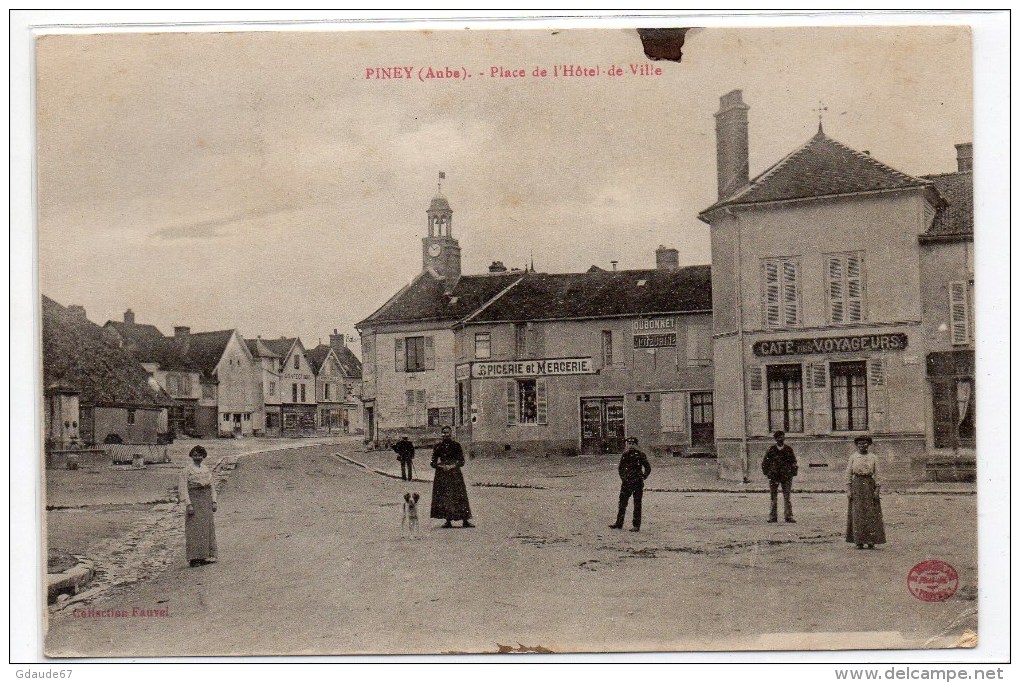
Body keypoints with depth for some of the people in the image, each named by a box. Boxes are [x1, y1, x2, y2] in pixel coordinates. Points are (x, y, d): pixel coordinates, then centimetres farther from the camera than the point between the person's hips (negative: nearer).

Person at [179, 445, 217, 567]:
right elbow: (183, 488, -11)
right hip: (193, 500, -6)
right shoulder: (187, 470, -6)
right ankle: (193, 558, -5)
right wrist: (188, 504, -18)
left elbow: (212, 486, 13)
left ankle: (205, 556, 13)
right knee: (194, 529, -7)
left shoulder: (207, 469, 10)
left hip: (206, 501, 6)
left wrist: (214, 502, 4)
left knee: (207, 528, 6)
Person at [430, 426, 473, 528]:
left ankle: (465, 521, -3)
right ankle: (448, 521, 4)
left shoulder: (456, 445, 4)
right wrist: (442, 466, -11)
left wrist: (451, 466, -13)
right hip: (441, 474, 1)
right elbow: (433, 463, 7)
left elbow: (461, 462, 2)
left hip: (455, 473, -1)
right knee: (444, 496, -2)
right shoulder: (438, 446, 7)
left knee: (459, 496, -5)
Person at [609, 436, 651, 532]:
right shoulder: (624, 455, 8)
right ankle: (619, 523, 14)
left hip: (637, 483, -4)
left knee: (637, 505, 0)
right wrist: (622, 478, 10)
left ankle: (636, 525, 4)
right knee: (622, 503, 7)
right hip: (626, 483, 4)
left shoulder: (640, 455, -4)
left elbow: (648, 468, 1)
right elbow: (620, 468, 20)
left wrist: (642, 478, -4)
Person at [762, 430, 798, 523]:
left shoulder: (788, 449, 2)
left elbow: (794, 462, 9)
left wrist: (792, 474, 3)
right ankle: (773, 517, 6)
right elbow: (765, 463, 7)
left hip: (786, 476, 0)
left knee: (787, 497, -2)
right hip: (774, 476, 0)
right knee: (773, 497, 2)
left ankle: (788, 516, 1)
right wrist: (767, 474, 1)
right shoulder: (771, 449, 1)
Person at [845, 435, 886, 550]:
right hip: (857, 485, 0)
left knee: (871, 514, -2)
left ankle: (871, 540, 4)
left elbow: (876, 474, 5)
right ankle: (859, 541, 0)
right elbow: (848, 474, 5)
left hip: (869, 484, 0)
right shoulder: (853, 457, 6)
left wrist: (877, 489, -3)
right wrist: (848, 489, -2)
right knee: (857, 514, -3)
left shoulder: (873, 458, 6)